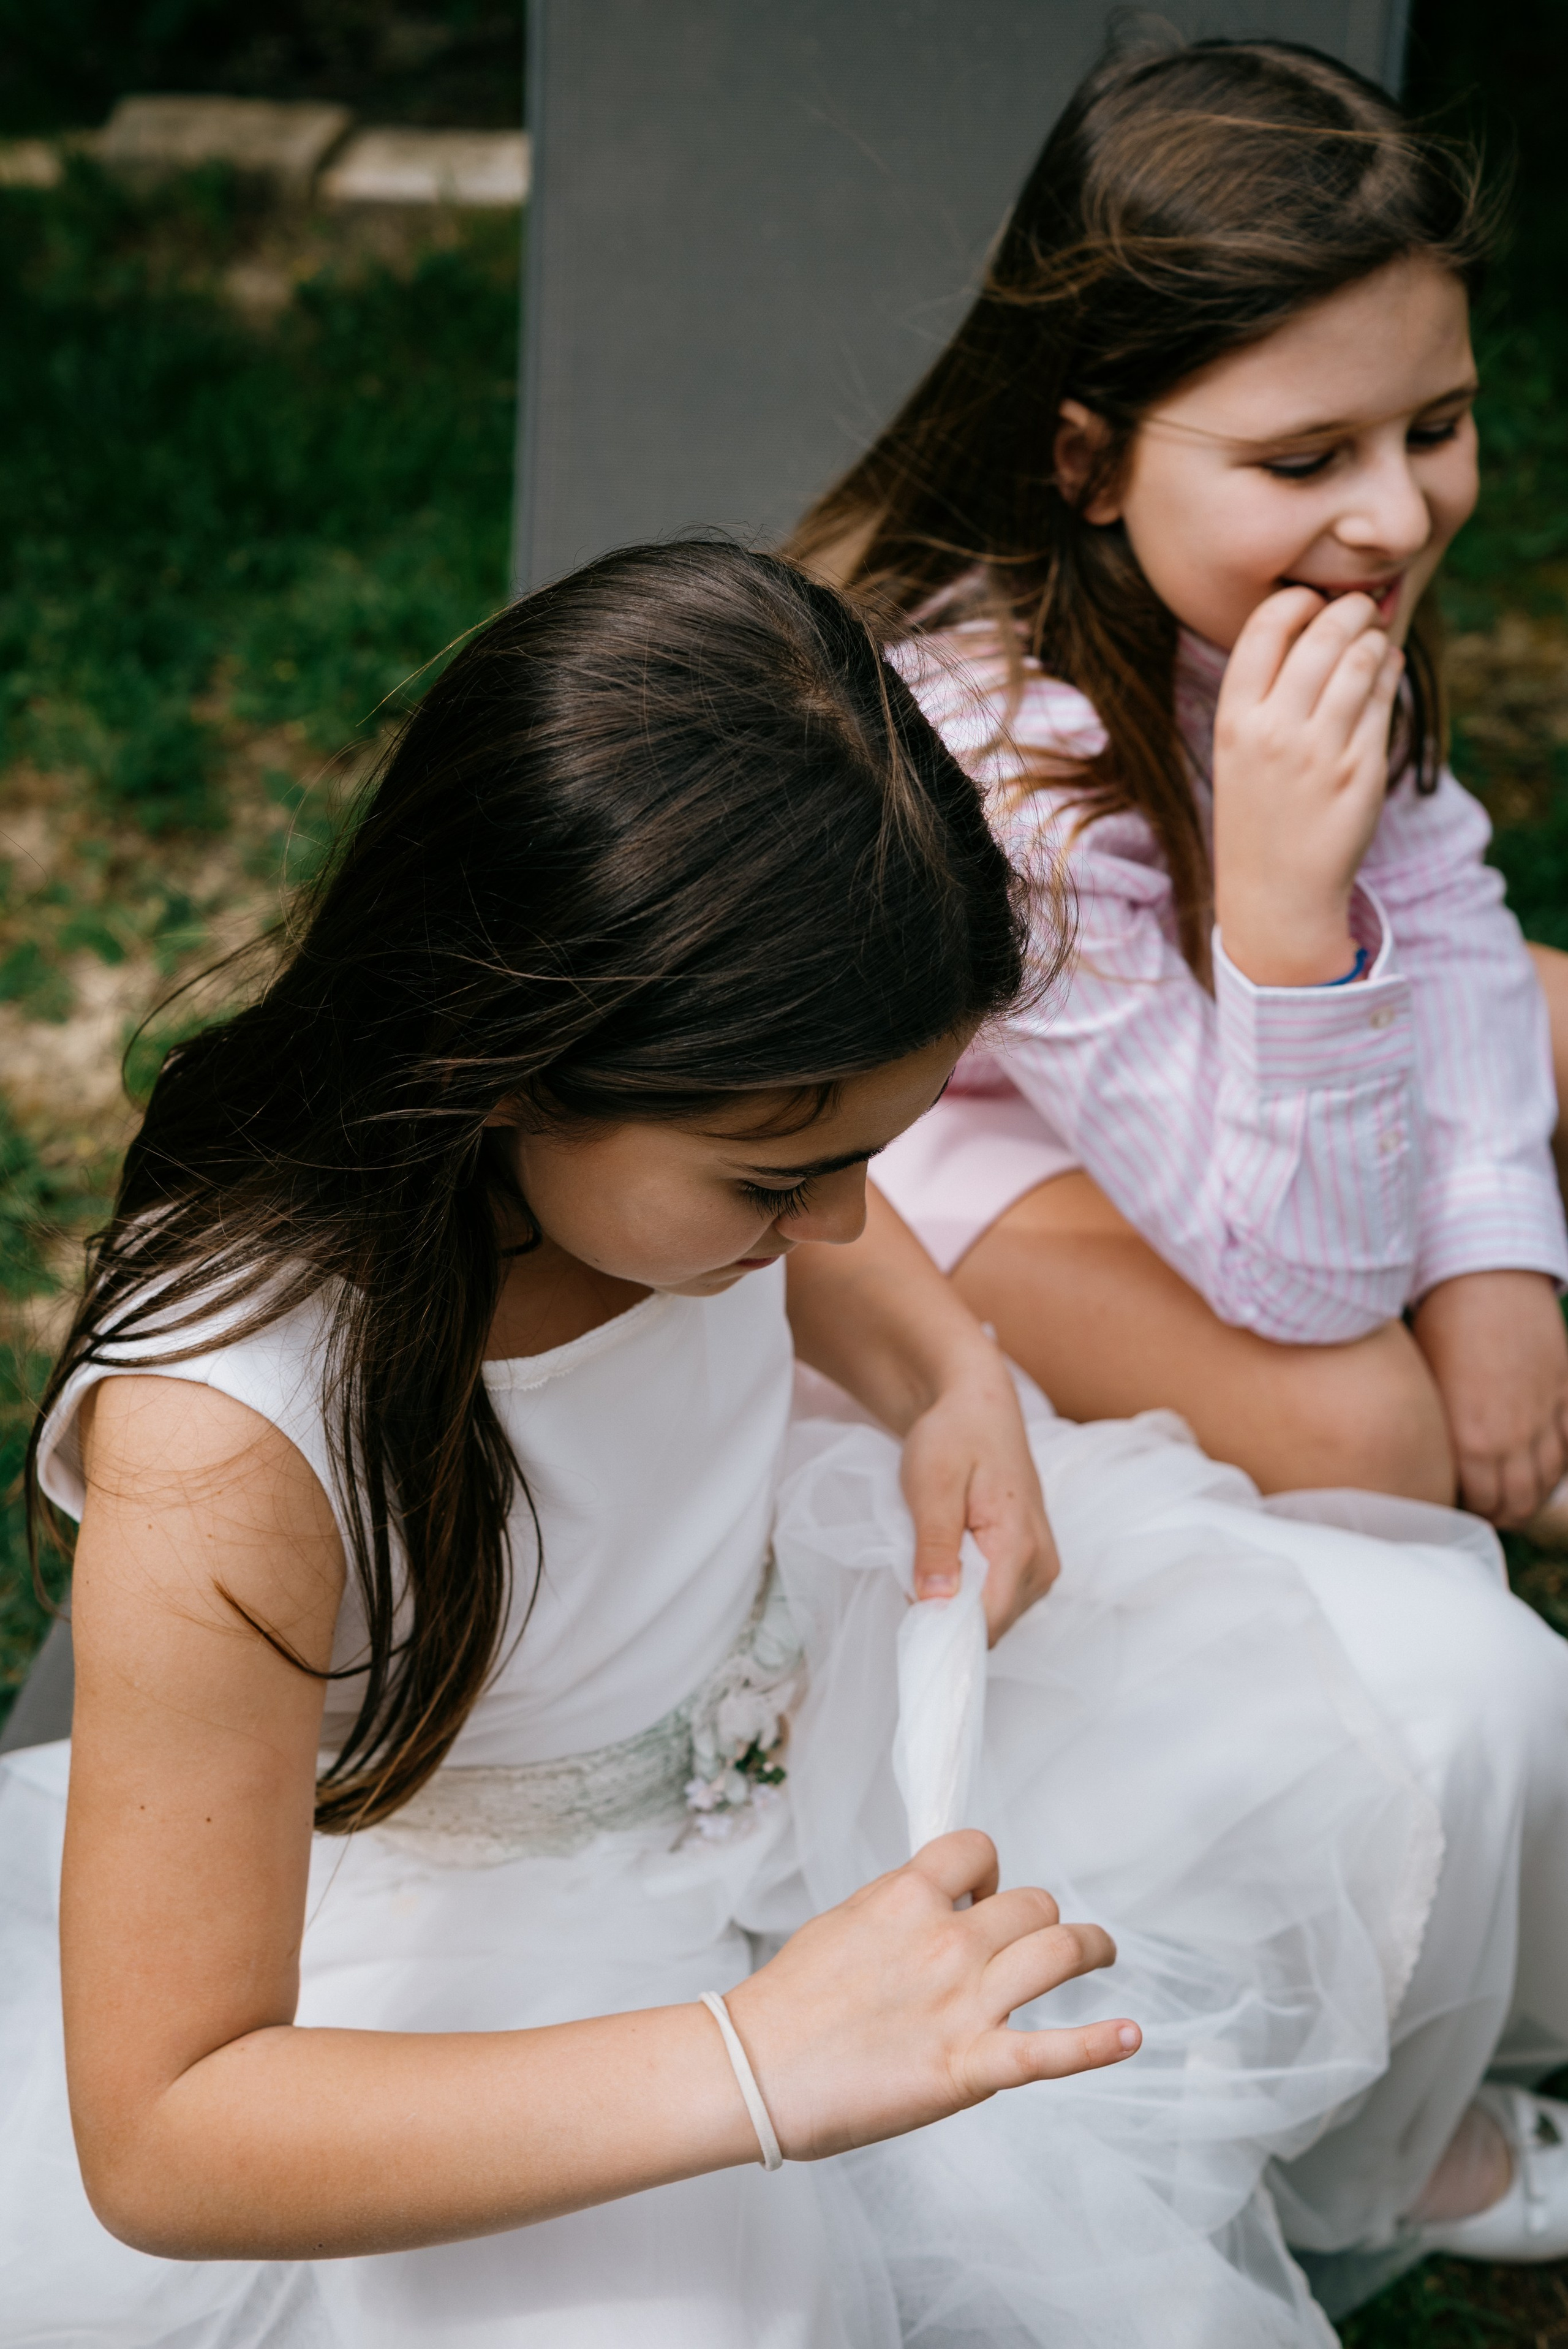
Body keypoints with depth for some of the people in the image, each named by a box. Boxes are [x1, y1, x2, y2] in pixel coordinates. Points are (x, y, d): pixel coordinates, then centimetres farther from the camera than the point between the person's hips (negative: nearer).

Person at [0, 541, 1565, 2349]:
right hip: (482, 1922, -5)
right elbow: (157, 2136, -34)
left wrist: (947, 1383, -13)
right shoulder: (220, 1450, -38)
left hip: (789, 1663, 5)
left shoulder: (683, 1126, -19)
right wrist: (758, 2067, -43)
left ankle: (1345, 2142, 30)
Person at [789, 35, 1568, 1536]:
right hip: (923, 1111, -7)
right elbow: (1301, 1286, -36)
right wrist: (1284, 894, -51)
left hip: (1199, 1003, 8)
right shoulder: (995, 754, -40)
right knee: (1358, 1427, -26)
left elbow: (1434, 906, -6)